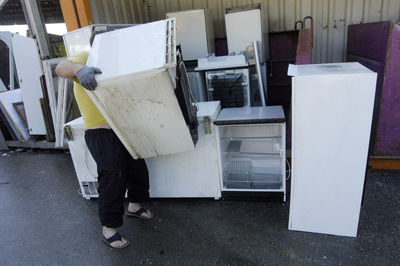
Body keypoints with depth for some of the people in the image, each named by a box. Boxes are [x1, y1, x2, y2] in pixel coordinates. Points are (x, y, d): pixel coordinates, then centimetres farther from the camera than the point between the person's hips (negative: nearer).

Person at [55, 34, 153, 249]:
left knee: (138, 169, 16)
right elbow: (61, 68, -25)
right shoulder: (85, 58, -4)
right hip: (101, 133, -8)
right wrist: (79, 69, -47)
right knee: (113, 180, -5)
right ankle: (109, 229, 13)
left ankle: (134, 206, 40)